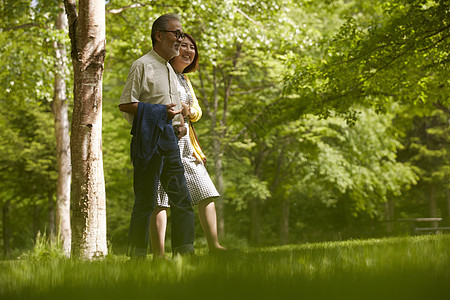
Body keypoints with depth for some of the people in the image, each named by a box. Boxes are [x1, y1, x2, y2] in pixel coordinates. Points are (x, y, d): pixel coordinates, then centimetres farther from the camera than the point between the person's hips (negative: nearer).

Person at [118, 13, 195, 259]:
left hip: (169, 139, 8)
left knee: (182, 199, 4)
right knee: (145, 201, -5)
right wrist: (160, 111, -16)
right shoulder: (142, 65, -6)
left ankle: (184, 251, 6)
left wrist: (179, 124, 14)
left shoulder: (170, 69, 21)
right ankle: (137, 255, 0)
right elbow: (125, 104, -12)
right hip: (148, 139, -8)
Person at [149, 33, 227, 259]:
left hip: (185, 143, 9)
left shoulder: (184, 79, 22)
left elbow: (197, 111, 18)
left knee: (206, 193, 10)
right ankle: (158, 254, -14)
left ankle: (213, 245, 17)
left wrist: (188, 110, -4)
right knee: (161, 198, -12)